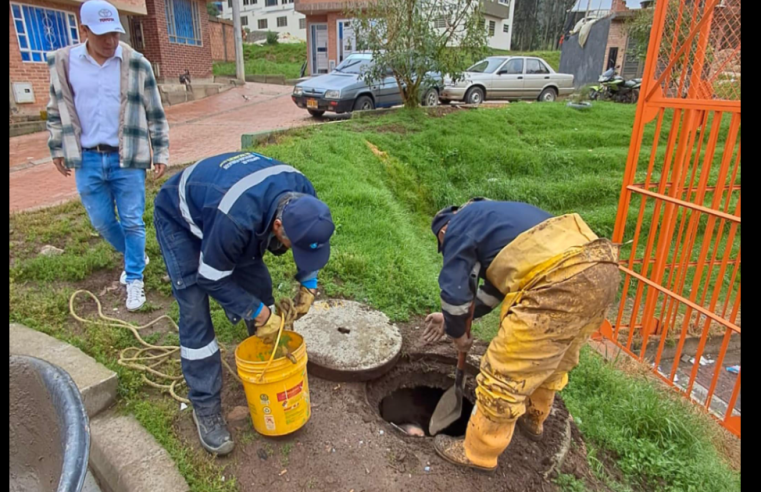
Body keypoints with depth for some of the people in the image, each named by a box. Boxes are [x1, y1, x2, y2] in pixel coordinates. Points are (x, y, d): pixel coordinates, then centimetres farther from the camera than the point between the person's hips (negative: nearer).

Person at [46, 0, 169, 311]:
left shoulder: (137, 65, -4)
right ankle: (136, 256, 36)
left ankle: (134, 279, 15)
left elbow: (155, 113, 2)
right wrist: (57, 149, 15)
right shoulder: (62, 63, 1)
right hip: (87, 160, 3)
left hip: (127, 159, -2)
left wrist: (161, 153, 1)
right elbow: (56, 109, 12)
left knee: (132, 222, 1)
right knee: (101, 222, 11)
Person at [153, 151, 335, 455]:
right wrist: (258, 313, -24)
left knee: (260, 288, 4)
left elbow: (309, 243, -4)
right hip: (178, 218, -6)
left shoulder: (302, 196, -26)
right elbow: (212, 279, -29)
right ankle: (205, 409, 5)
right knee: (195, 315, -11)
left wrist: (308, 285, -13)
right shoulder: (236, 220, -46)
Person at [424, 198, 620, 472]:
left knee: (505, 372, 4)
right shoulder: (489, 216, 34)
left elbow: (455, 287, 5)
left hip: (563, 277, -10)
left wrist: (457, 332, 23)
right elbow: (495, 286, 35)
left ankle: (478, 452, 21)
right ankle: (532, 419, 52)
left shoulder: (458, 227, 8)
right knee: (553, 357, 30)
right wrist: (452, 318, 36)